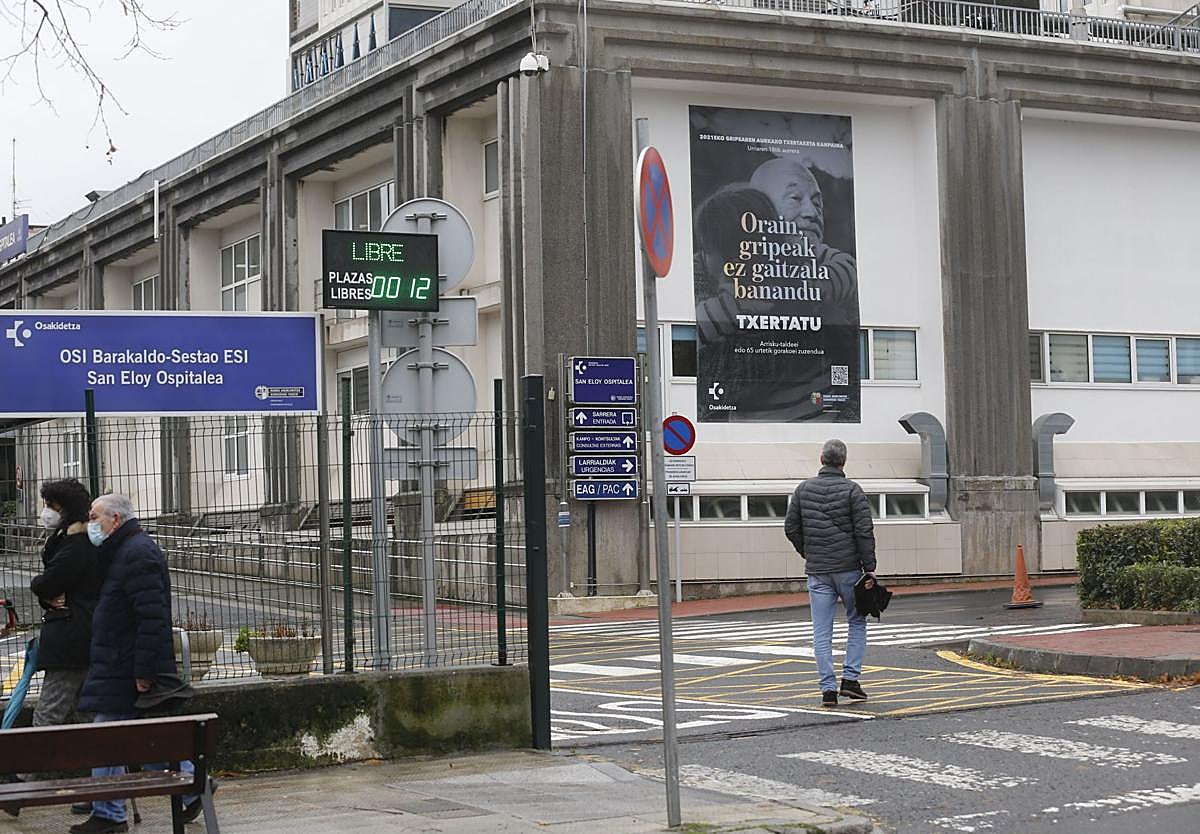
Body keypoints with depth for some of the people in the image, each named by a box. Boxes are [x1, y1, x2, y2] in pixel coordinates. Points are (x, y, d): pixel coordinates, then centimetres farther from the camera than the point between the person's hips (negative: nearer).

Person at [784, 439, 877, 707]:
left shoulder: (803, 489, 4)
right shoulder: (852, 490, -6)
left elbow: (791, 528, 7)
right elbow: (864, 532, -10)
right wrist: (869, 568, -6)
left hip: (817, 571, 2)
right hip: (848, 568, -2)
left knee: (821, 631, 3)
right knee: (857, 622, 14)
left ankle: (828, 689, -1)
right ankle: (850, 678, 5)